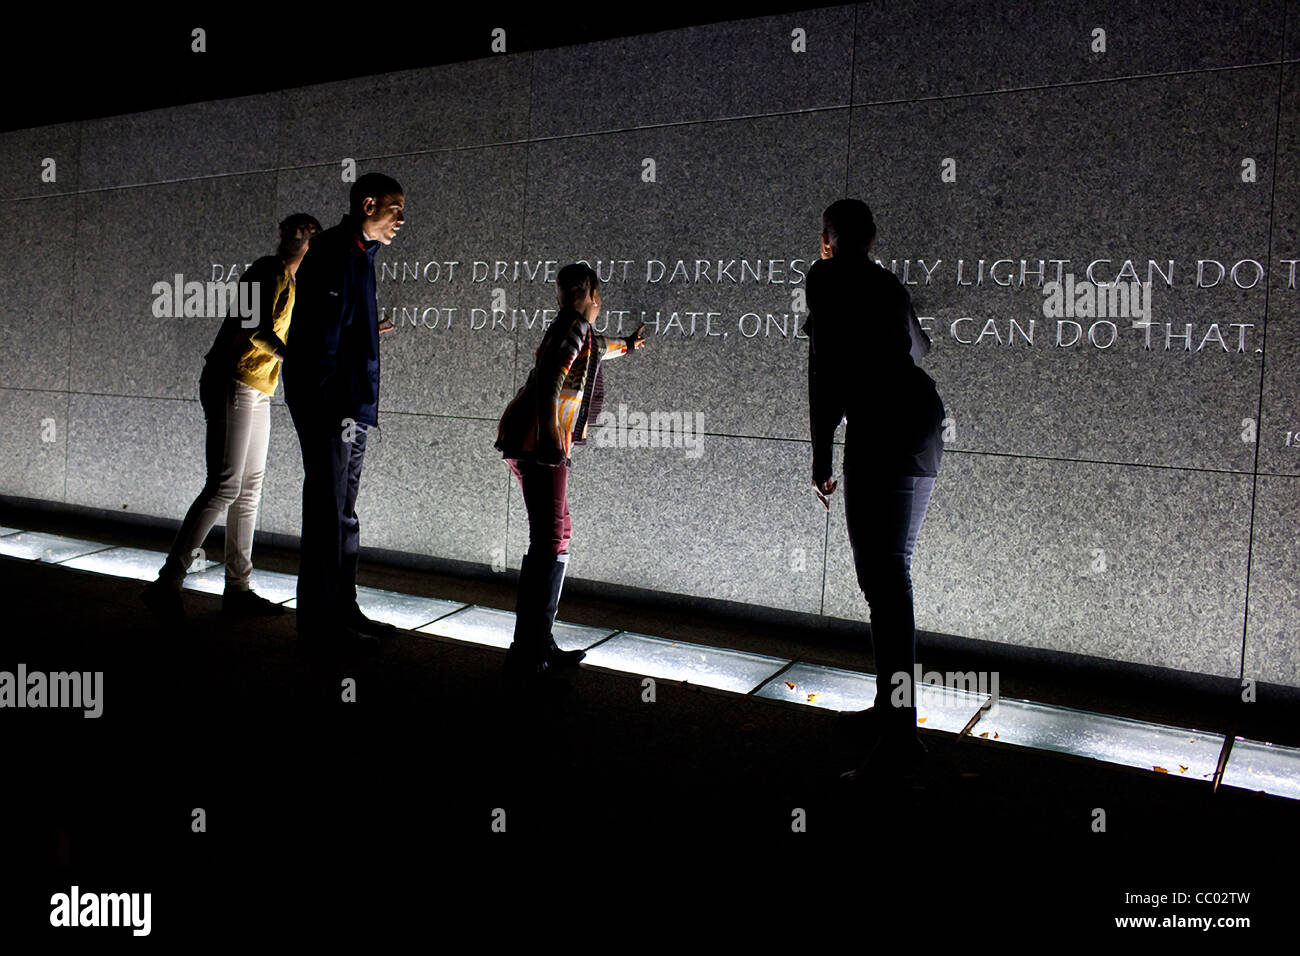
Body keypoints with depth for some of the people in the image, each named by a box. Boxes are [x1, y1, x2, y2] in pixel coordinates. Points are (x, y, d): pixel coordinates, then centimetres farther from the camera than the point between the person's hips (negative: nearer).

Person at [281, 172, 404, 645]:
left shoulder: (358, 253, 19)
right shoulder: (332, 251, -11)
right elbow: (321, 334, -18)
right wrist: (336, 406, -21)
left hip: (353, 404, 10)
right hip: (330, 404, -10)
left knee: (342, 512, 13)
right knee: (329, 509, -5)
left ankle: (343, 610, 22)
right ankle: (319, 619, 3)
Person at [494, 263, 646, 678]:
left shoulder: (580, 331, 23)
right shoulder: (573, 326, -6)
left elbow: (594, 349, 49)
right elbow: (549, 379, -21)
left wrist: (626, 345, 68)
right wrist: (549, 434, -32)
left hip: (530, 442, 11)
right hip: (540, 443, -11)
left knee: (557, 534, 13)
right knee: (549, 542, -12)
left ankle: (540, 644, 17)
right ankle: (527, 653, -12)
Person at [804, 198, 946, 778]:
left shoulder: (827, 278, -2)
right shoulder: (884, 281, 21)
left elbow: (828, 368, -10)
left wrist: (821, 454, -7)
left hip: (882, 425, -9)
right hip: (921, 417, 9)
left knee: (884, 574, -11)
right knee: (887, 569, 15)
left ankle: (900, 732, -13)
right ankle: (889, 707, 24)